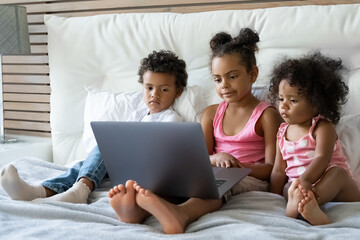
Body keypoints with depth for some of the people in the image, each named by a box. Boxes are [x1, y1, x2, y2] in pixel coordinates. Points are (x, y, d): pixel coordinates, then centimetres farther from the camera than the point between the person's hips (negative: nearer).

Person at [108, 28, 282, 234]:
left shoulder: (267, 115, 5)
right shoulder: (211, 113, 19)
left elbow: (271, 168, -2)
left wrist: (239, 166, -22)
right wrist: (215, 159, -14)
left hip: (251, 177, -4)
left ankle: (180, 214, -69)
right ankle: (137, 210, -57)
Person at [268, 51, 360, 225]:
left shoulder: (323, 127, -3)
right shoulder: (283, 132, 12)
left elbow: (322, 158, -21)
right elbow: (279, 171, 9)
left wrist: (304, 180, -40)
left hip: (334, 186, -4)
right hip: (298, 186, 4)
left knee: (338, 172, -35)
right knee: (289, 188, -27)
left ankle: (302, 205, -60)